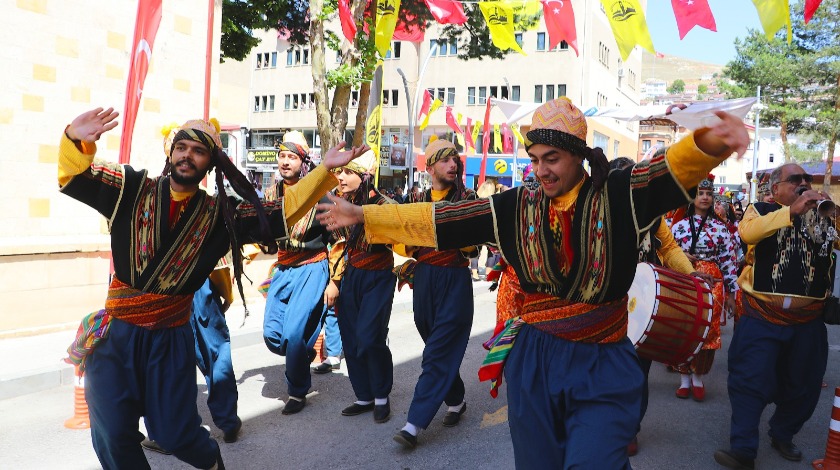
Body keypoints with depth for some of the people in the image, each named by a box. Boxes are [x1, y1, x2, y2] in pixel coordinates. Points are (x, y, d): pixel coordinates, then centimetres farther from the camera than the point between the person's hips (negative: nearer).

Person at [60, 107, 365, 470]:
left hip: (171, 337, 0)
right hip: (116, 331, 1)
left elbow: (280, 213, -2)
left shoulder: (219, 215, 0)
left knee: (175, 433, 6)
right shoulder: (131, 189, -1)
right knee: (113, 438, 5)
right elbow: (75, 176, -6)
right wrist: (76, 139, -29)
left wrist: (325, 170, -9)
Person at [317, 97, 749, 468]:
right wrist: (364, 216, -1)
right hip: (534, 362, 3)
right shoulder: (517, 206, 0)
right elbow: (440, 220, 0)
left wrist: (712, 141, -42)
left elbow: (674, 168, -19)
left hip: (603, 365, -2)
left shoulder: (617, 195, -4)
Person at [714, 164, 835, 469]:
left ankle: (782, 436, 36)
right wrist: (792, 211, -26)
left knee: (802, 384, 15)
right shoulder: (761, 210, 2)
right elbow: (748, 232, -20)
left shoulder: (823, 214, 11)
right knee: (750, 380, -5)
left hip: (808, 318, 4)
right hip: (763, 315, -4)